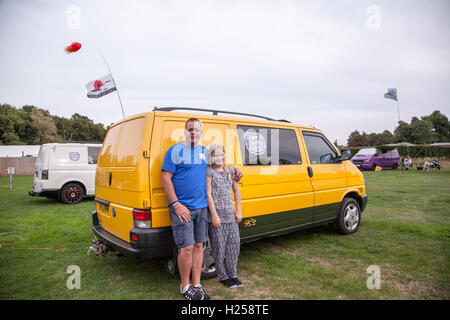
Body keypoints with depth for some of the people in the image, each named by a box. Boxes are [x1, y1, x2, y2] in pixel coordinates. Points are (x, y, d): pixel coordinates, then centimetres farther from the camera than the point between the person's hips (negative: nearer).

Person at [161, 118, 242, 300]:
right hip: (182, 208, -6)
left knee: (198, 246, 10)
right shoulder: (175, 151, -5)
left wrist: (234, 174, 11)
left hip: (201, 207, 6)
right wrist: (176, 205, -16)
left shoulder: (205, 152, 12)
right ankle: (185, 286, 15)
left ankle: (196, 285, 23)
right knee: (187, 248, -6)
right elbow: (166, 179, -9)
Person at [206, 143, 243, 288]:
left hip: (230, 215, 5)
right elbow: (208, 194, -9)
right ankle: (224, 277, 21)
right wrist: (214, 216, -13)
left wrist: (238, 211, 12)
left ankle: (232, 275, 25)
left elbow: (236, 190, 16)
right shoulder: (209, 171, -5)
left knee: (234, 244, 8)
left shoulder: (230, 170, 11)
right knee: (220, 248, 3)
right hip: (216, 216, -5)